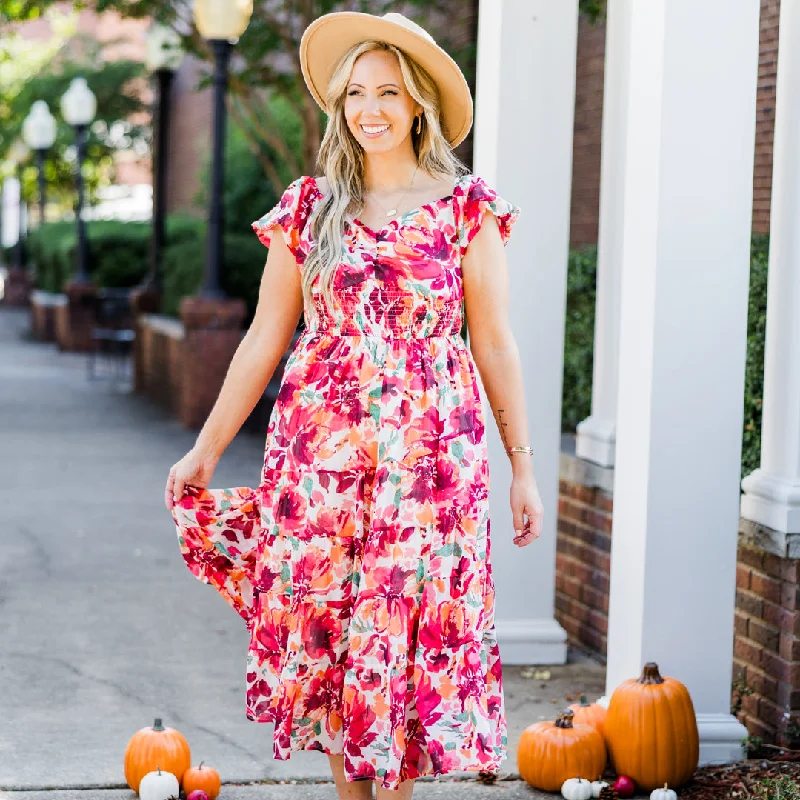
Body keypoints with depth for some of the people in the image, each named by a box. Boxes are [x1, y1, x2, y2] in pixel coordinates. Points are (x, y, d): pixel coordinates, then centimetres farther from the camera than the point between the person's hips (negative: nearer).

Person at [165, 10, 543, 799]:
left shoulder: (466, 206, 1)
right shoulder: (309, 205, 5)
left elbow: (493, 343, 2)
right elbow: (264, 340, 9)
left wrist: (523, 466, 2)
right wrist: (206, 449, 9)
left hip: (425, 450, -2)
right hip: (320, 443, 2)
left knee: (404, 628, 0)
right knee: (325, 624, 5)